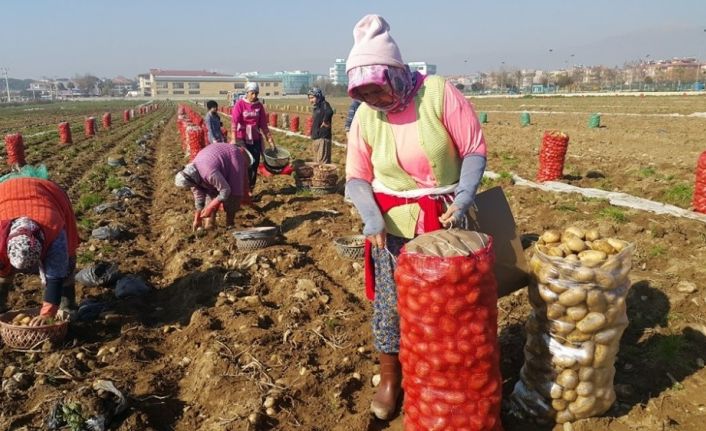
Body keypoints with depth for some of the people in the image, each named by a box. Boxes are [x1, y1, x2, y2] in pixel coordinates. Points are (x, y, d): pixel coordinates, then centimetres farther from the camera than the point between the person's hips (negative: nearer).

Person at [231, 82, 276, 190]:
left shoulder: (259, 106, 5)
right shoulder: (240, 104, -7)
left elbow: (263, 124, 7)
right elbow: (234, 121, -17)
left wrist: (270, 139, 5)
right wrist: (234, 139, -29)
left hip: (255, 139, 4)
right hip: (242, 139, -4)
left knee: (255, 164, 6)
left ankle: (250, 189, 19)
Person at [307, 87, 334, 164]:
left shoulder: (324, 104, -10)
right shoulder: (316, 108, 17)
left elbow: (329, 112, -32)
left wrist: (325, 122, -19)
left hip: (322, 138, -10)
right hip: (315, 139, 10)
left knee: (322, 162, -12)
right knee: (316, 162, 15)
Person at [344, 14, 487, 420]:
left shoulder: (438, 91, -12)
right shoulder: (365, 116, -3)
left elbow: (475, 148, -9)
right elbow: (357, 176, 0)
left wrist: (466, 194, -23)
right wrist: (372, 216, -17)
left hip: (445, 221, -1)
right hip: (392, 224, 2)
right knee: (389, 306, 7)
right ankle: (389, 379, 28)